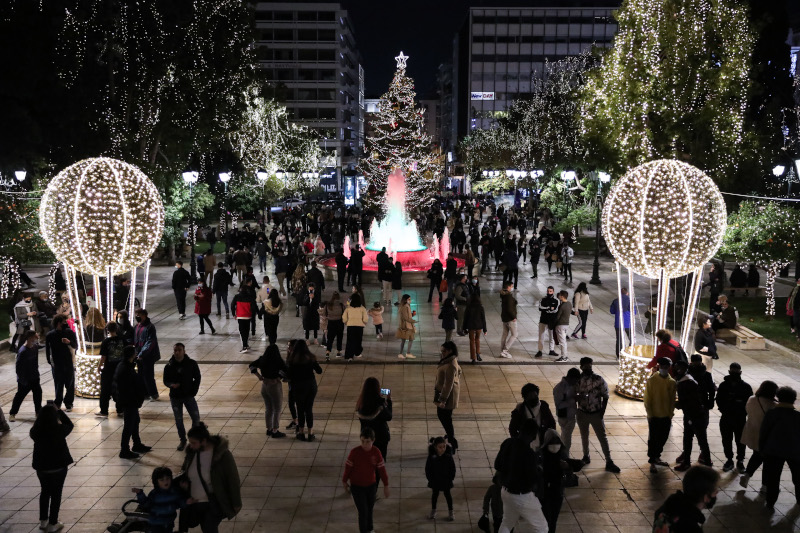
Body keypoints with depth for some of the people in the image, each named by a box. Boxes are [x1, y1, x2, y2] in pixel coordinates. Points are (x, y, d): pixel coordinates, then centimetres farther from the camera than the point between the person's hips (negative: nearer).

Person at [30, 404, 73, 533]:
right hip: (58, 467, -3)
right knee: (56, 494, 12)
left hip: (41, 467, 3)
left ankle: (43, 521, 32)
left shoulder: (35, 431, -15)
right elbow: (69, 424, -2)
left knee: (45, 492, 23)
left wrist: (43, 413, 2)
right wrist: (58, 411, -1)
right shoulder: (59, 430, -22)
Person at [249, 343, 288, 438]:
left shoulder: (262, 359, 0)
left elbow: (252, 365, 6)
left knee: (268, 409, 18)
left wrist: (259, 376, 2)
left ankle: (269, 429, 28)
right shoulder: (278, 361, -17)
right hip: (275, 386, -6)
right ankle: (275, 431, 10)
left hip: (264, 386, 6)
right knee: (276, 410, 6)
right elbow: (285, 370, -28)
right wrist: (279, 378, -14)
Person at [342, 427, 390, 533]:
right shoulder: (354, 452, -21)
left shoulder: (376, 452, -14)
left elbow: (381, 469, -5)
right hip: (357, 486, -3)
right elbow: (348, 467, -8)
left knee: (370, 509, 20)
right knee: (363, 511, -5)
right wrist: (344, 481, 3)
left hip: (371, 485, 3)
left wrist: (386, 485, 0)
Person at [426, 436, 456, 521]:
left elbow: (452, 468, -6)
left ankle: (451, 512, 30)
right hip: (435, 481, 0)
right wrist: (430, 479, -10)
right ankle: (433, 511, 37)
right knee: (434, 495, 18)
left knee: (447, 495, 14)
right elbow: (428, 469, -8)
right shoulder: (432, 457, -18)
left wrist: (451, 478, -8)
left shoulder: (448, 456, -16)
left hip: (446, 480, 0)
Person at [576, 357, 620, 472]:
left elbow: (605, 396, -2)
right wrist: (578, 397, -20)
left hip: (596, 414, -2)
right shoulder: (578, 380, -5)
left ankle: (609, 462, 3)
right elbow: (574, 396, 3)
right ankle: (586, 456, 36)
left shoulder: (599, 380, -9)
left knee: (602, 437, -2)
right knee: (584, 436, 17)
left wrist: (602, 412, -7)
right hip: (582, 413, 2)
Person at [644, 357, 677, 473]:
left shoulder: (672, 382, 0)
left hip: (666, 417, 4)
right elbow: (647, 400, -7)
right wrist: (650, 415, -9)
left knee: (663, 438, 14)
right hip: (654, 416, -4)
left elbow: (672, 400, 6)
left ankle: (657, 458, 32)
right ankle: (652, 463, 8)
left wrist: (670, 415, 1)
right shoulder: (651, 380, -9)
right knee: (653, 439, 0)